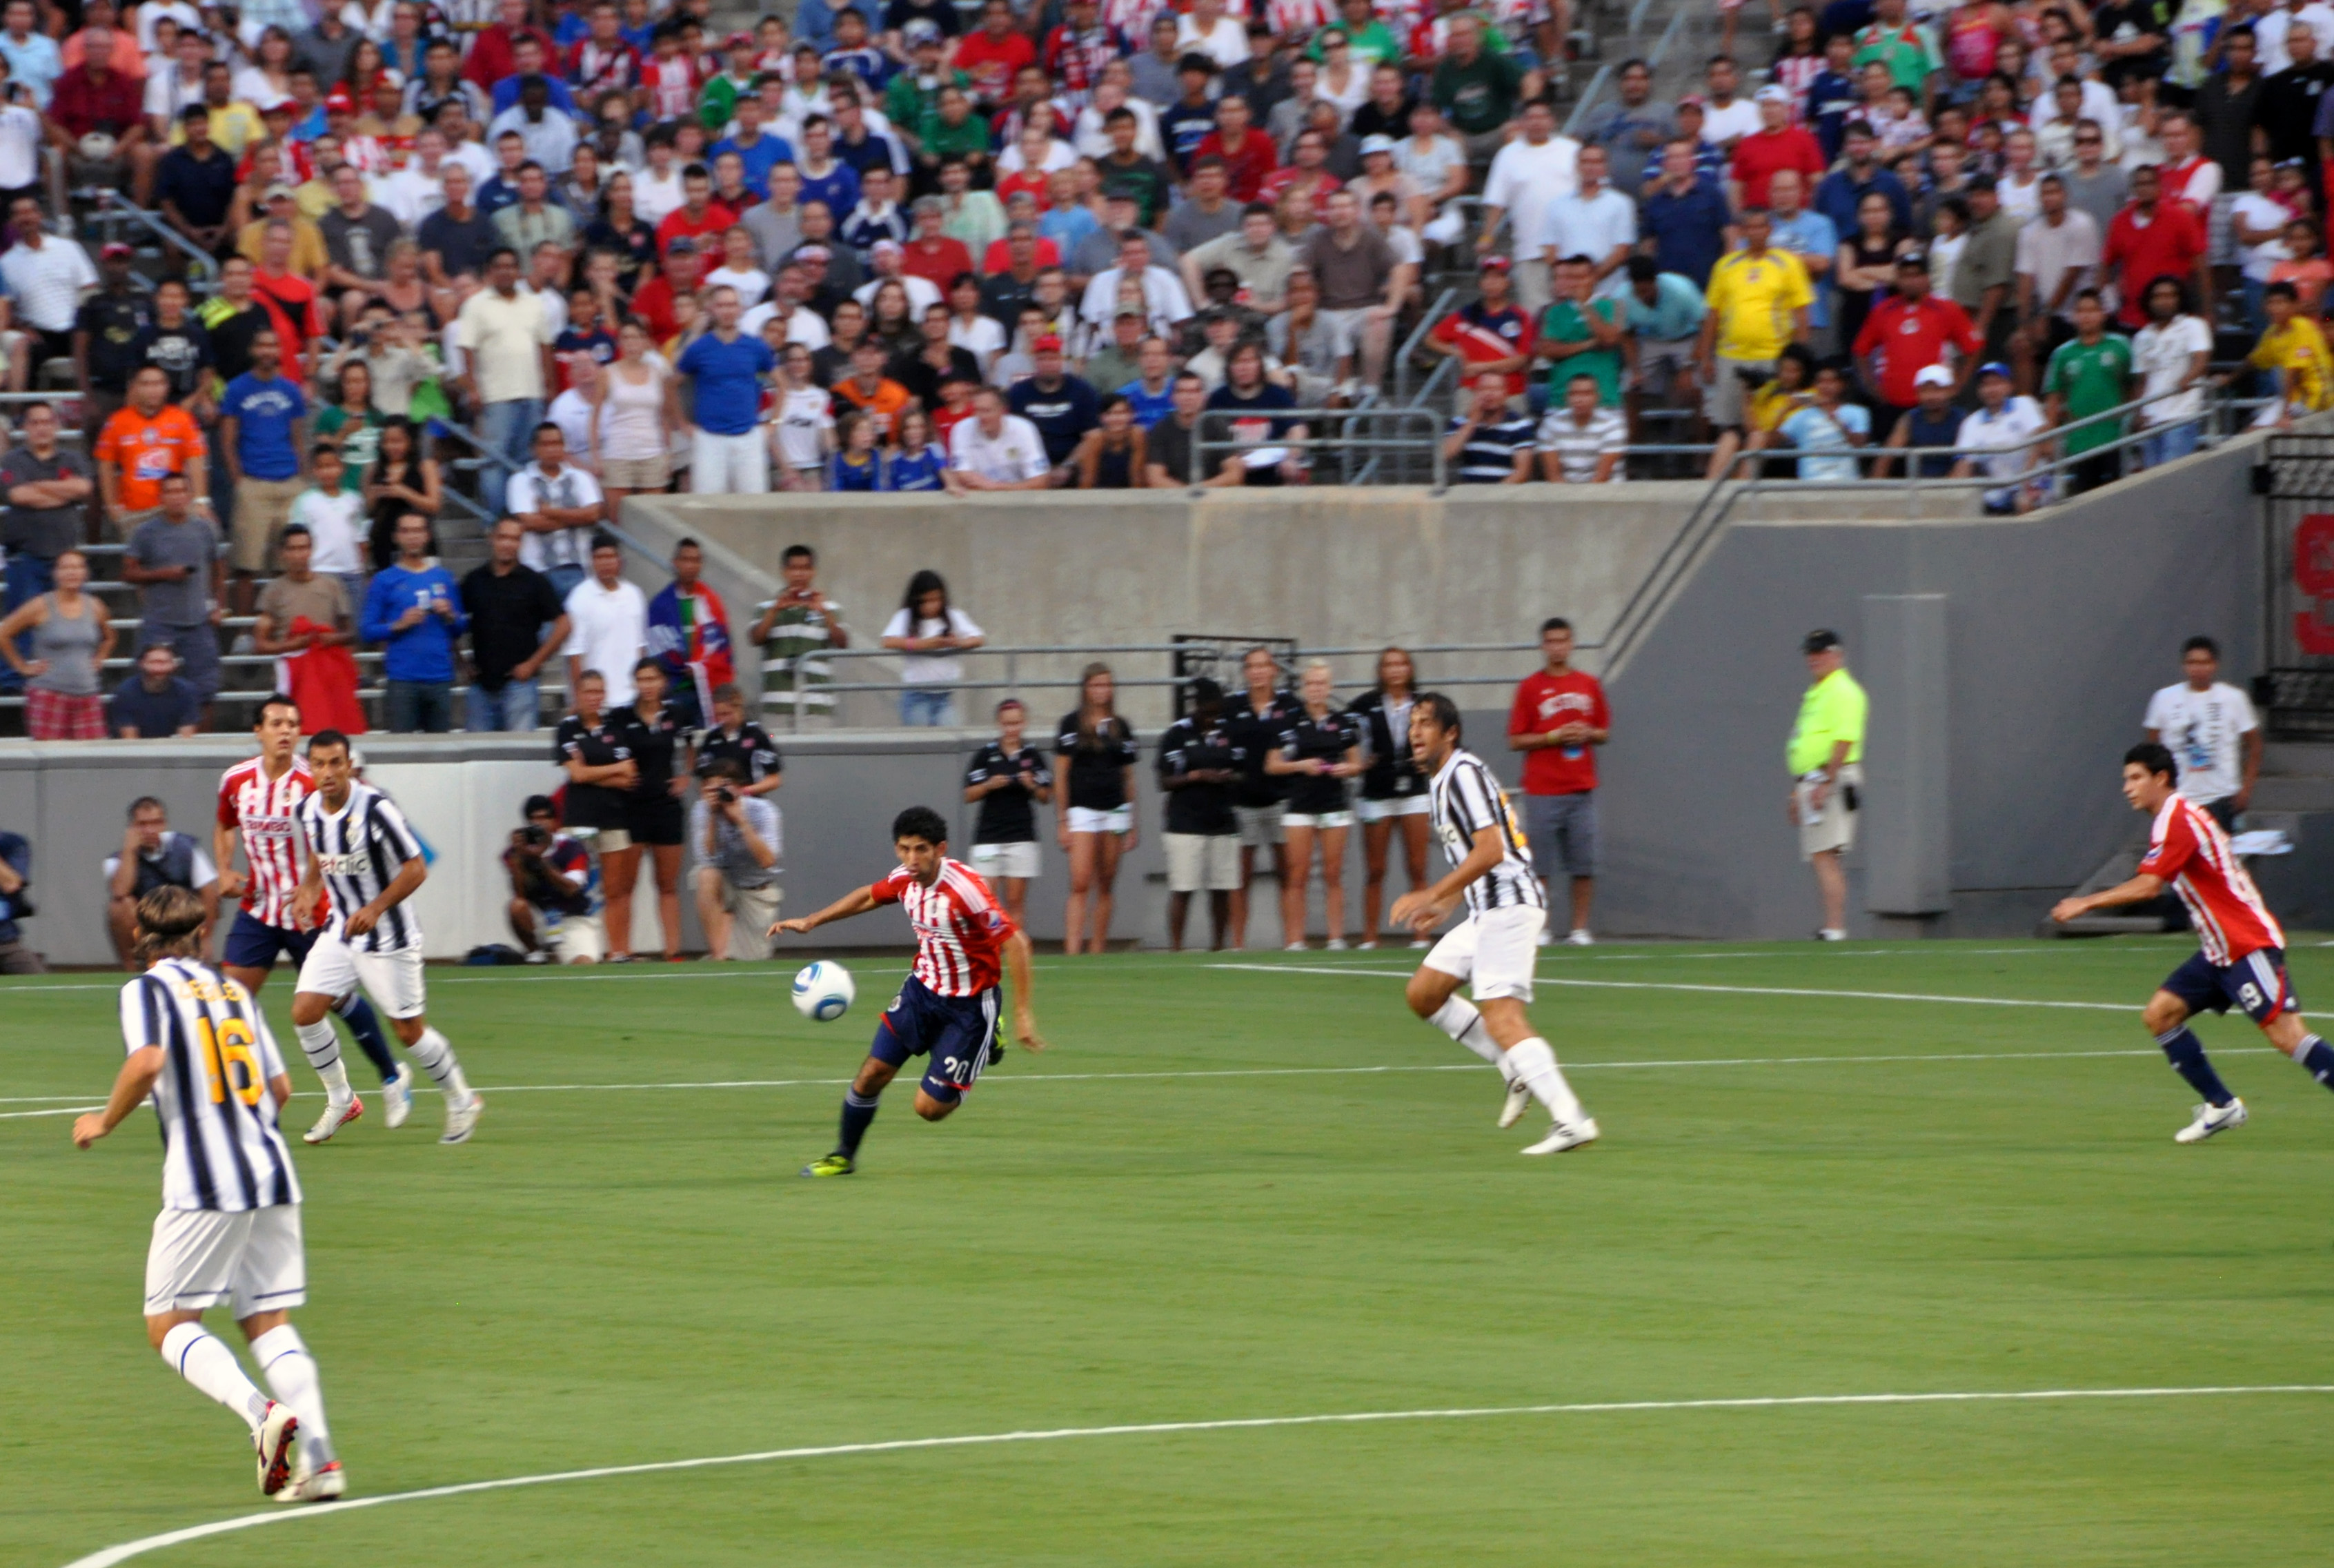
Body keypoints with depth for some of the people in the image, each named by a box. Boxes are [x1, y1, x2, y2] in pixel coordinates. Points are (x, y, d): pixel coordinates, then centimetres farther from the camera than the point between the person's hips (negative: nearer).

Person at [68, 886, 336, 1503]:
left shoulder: (149, 990, -1)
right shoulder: (234, 990, 17)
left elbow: (147, 1062, -20)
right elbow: (280, 1088, 18)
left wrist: (104, 1122, -5)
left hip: (205, 1184, -6)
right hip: (270, 1172, 6)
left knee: (169, 1325, 2)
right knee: (268, 1321, 10)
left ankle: (261, 1412, -22)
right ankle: (317, 1458, -5)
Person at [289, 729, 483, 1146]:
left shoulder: (376, 809, -23)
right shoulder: (309, 810, -3)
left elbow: (416, 868, -18)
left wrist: (376, 908, -28)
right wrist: (309, 888, 1)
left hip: (388, 937, -6)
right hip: (339, 931, 6)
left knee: (409, 1030, 2)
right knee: (305, 1013, -6)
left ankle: (462, 1102, 24)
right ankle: (340, 1100, 14)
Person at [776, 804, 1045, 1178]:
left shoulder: (965, 889, -29)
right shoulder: (905, 880, -7)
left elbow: (1014, 943, -28)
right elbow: (868, 896, 17)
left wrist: (1023, 1014, -30)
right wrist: (811, 922, 16)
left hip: (968, 1007, -6)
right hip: (922, 989, 6)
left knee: (929, 1107, -3)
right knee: (873, 1073, 3)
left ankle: (988, 1045, 22)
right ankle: (843, 1155, 26)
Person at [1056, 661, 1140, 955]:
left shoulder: (1121, 728, 11)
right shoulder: (1072, 724, 2)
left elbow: (1128, 777, 15)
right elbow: (1062, 774, 1)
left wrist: (1133, 823, 15)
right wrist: (1061, 820, -4)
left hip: (1115, 810, 4)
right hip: (1082, 808, -4)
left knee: (1105, 886, 6)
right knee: (1080, 884, -13)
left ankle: (1097, 951, 12)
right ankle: (1072, 951, -20)